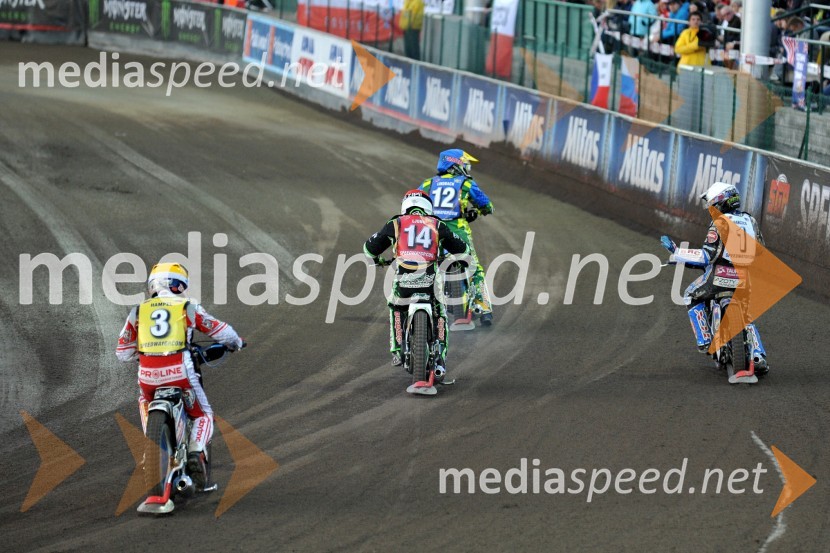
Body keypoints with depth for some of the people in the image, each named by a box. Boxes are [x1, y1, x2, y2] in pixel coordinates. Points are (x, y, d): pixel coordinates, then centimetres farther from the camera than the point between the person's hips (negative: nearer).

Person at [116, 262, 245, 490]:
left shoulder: (138, 312, 14)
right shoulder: (188, 308, 8)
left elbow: (123, 353, 17)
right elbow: (220, 330, 14)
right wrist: (236, 342, 36)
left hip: (148, 376, 3)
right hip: (180, 373, -3)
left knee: (145, 401, 37)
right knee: (203, 415, 16)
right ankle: (196, 452, -10)